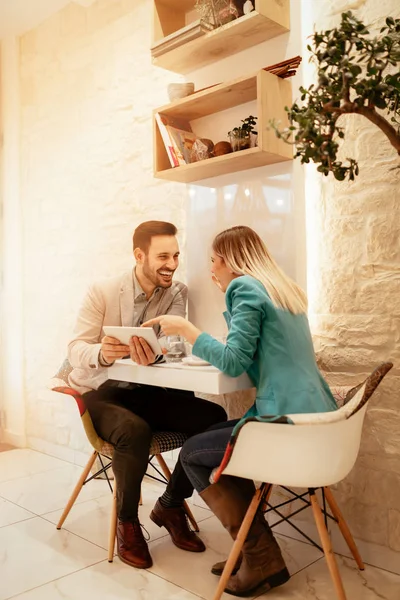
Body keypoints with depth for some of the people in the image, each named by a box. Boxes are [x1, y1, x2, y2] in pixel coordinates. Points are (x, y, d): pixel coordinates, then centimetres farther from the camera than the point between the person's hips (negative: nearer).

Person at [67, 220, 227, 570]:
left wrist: (152, 355, -41)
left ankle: (170, 506, 4)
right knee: (135, 431, -36)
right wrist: (102, 353, -39)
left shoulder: (177, 293, -1)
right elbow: (76, 349, -14)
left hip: (148, 390, 4)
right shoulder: (102, 292, -9)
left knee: (213, 418, -17)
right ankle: (127, 522, -6)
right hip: (100, 392, -3)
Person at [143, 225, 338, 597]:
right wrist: (229, 301, 25)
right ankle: (253, 552, 24)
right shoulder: (283, 288, 18)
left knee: (192, 454, 7)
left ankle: (262, 559, 11)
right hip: (317, 415, 10)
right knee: (219, 438, 23)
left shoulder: (245, 287, -8)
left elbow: (234, 362, -15)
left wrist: (185, 329, -5)